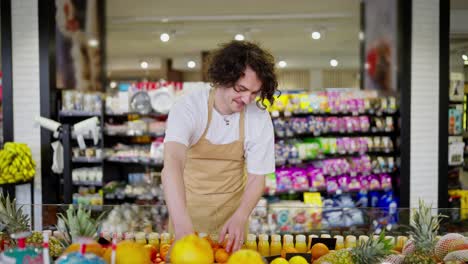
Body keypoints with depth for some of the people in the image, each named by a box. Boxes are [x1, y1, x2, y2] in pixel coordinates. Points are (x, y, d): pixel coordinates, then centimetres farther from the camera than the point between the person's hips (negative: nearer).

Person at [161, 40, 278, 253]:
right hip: (187, 208, -1)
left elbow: (257, 179, -8)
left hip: (232, 213, 2)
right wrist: (182, 224, -53)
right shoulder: (187, 107, -24)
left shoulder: (260, 119, -15)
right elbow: (172, 162, -39)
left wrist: (240, 218, -28)